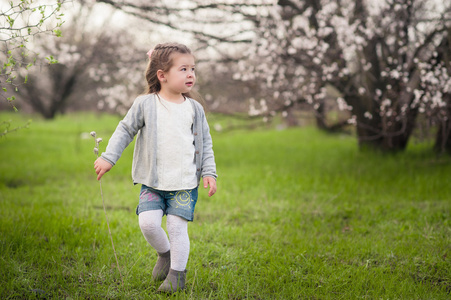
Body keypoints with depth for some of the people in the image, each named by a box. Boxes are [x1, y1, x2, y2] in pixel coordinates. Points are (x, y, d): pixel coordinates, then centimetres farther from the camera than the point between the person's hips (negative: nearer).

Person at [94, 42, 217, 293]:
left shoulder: (195, 109, 3)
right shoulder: (145, 105, -3)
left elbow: (205, 143, 10)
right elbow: (125, 131, 5)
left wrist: (209, 173, 2)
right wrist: (108, 158, -1)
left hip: (185, 183, 0)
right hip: (152, 182, 0)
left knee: (177, 226, -6)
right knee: (148, 222, -11)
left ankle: (177, 273, 13)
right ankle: (165, 254, 20)